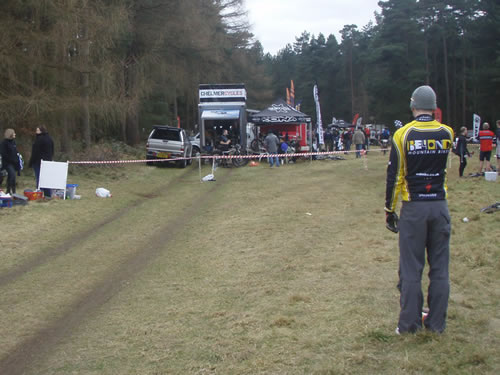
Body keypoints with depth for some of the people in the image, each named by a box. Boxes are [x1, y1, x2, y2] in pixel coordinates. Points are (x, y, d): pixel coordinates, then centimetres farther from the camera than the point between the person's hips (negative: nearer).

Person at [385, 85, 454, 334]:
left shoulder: (403, 134, -6)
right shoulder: (447, 133, 1)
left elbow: (394, 175, -6)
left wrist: (389, 209, 2)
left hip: (413, 208, -2)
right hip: (440, 206, 2)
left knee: (411, 269, 4)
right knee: (440, 267, 9)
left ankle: (409, 323, 9)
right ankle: (437, 323, 15)